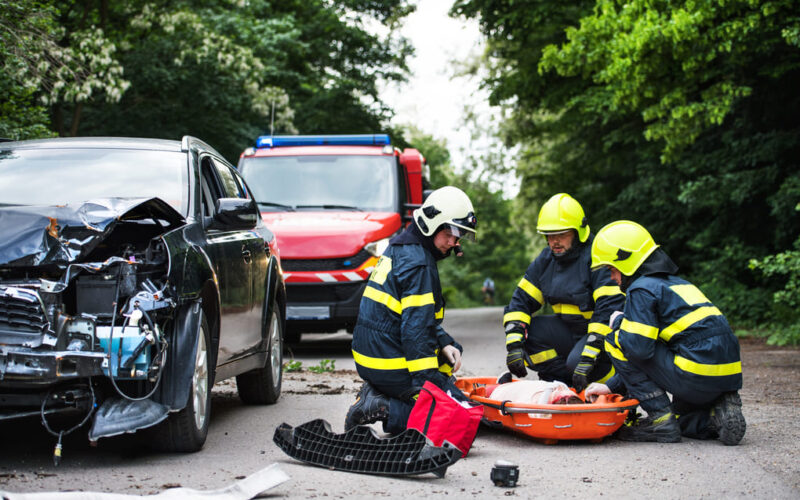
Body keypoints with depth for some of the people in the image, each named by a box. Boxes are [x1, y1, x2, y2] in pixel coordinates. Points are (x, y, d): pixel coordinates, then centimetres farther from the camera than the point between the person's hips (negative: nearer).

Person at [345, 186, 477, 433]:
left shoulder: (400, 250, 15)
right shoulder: (417, 264, -17)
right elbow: (415, 329, -22)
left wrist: (444, 344, 8)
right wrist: (429, 381, -23)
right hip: (391, 364, -10)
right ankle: (383, 409, -13)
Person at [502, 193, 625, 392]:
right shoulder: (546, 260, 3)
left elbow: (609, 310, -29)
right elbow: (521, 300, 3)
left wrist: (588, 357, -35)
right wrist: (514, 345, -13)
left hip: (601, 332, -7)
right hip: (569, 330, 7)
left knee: (577, 361, -34)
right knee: (527, 330, -13)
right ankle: (564, 385, -7)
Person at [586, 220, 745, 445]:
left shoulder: (642, 289, -6)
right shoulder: (676, 283, 24)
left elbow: (639, 348, -16)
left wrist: (618, 325, 6)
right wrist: (611, 386, 24)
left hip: (697, 376, -10)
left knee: (615, 341, 2)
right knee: (683, 419, 37)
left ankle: (661, 419, -1)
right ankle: (720, 411, 5)